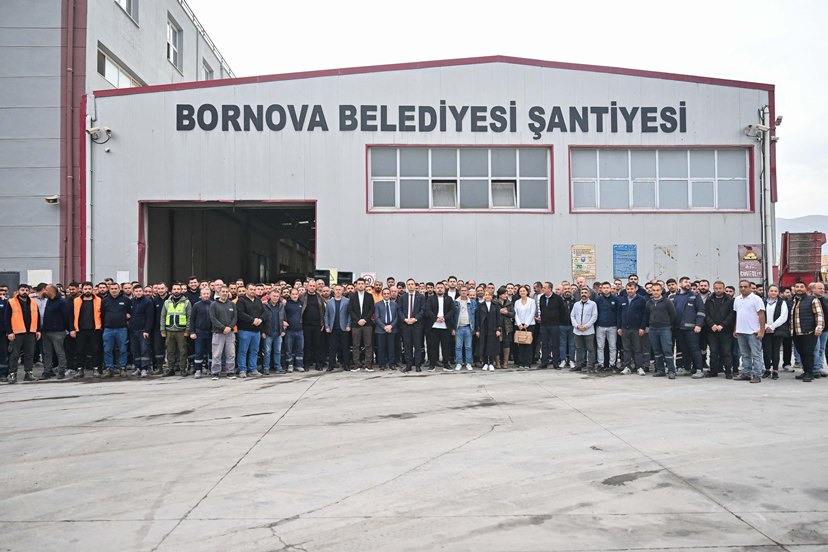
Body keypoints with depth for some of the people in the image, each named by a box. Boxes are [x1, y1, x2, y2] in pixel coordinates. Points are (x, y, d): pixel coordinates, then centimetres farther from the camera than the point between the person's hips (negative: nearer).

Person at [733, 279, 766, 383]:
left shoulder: (756, 299, -8)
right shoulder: (737, 299, 12)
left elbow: (761, 315, -10)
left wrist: (762, 330, -15)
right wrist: (735, 329, 14)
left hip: (753, 332, -6)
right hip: (740, 331, 6)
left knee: (756, 354, -3)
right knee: (745, 354, 13)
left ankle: (757, 375, 0)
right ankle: (746, 374, 19)